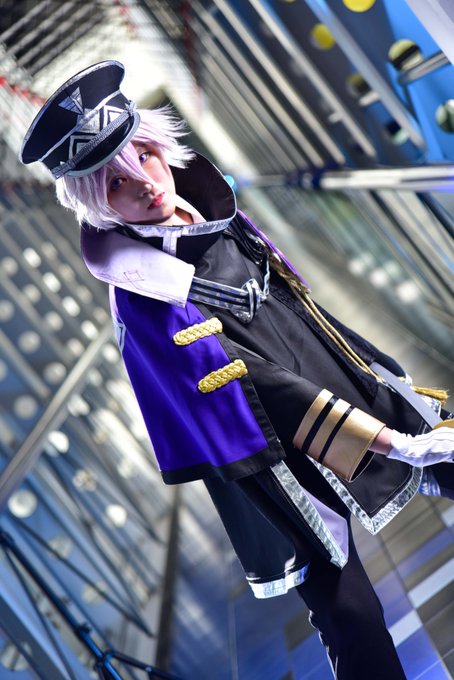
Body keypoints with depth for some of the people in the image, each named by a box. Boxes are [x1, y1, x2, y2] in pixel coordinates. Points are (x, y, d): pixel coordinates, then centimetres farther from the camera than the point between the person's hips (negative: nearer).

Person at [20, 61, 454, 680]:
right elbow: (262, 389, -26)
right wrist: (394, 443, -27)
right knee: (349, 613, 3)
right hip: (283, 460, -7)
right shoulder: (143, 298, -23)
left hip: (352, 396, 7)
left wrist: (395, 384, 17)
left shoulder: (212, 211, -2)